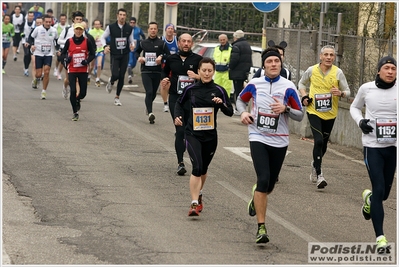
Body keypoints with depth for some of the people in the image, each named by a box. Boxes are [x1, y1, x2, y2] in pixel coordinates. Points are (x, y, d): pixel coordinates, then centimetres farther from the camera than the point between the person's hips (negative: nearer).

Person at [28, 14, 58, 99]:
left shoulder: (54, 31, 1)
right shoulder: (38, 29, -6)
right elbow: (31, 37, 5)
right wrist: (32, 45, -12)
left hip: (49, 54, 1)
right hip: (38, 54, -1)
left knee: (46, 72, -11)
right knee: (38, 74, -3)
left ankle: (44, 91, 0)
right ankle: (37, 79, 37)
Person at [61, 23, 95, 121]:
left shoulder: (87, 41, -1)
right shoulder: (69, 41, 0)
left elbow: (92, 54, 5)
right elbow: (63, 53, 8)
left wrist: (87, 60, -13)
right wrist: (67, 58, -14)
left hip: (83, 70, 1)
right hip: (72, 70, 0)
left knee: (83, 92, 0)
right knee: (73, 91, -7)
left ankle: (77, 100, 37)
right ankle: (75, 113, 5)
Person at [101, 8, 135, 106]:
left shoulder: (129, 28, 4)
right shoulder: (111, 27, -2)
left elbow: (131, 41, 12)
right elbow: (103, 37, 9)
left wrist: (132, 46, -10)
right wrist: (105, 46, -9)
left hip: (125, 55, 2)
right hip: (114, 55, -2)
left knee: (121, 77, 2)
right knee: (115, 75, -16)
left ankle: (117, 97, 14)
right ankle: (111, 82, 23)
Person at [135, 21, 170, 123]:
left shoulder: (161, 43, 1)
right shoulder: (143, 43, 7)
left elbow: (168, 55, 1)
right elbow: (137, 52, 23)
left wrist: (161, 57, -18)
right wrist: (138, 57, 2)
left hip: (157, 72, 1)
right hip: (145, 71, -1)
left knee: (153, 93, 14)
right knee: (149, 92, -16)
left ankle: (148, 106, 45)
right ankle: (150, 113, -23)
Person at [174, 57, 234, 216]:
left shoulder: (219, 91, -1)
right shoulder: (190, 89, -1)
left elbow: (230, 112, 0)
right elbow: (179, 103, 17)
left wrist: (221, 104, -19)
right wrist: (177, 116, -1)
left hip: (210, 136, 2)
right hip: (192, 134, -2)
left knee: (203, 169, 17)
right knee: (197, 167, -18)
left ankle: (197, 195, 43)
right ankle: (194, 203, -19)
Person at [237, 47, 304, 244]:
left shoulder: (288, 87, -4)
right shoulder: (254, 84, 1)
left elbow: (300, 115, -2)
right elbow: (241, 99, 20)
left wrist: (285, 108, -21)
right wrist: (243, 112, -1)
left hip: (279, 142, 1)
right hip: (258, 138, -1)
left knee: (269, 186, 10)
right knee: (263, 180, -18)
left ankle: (256, 196, 49)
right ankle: (261, 227, -12)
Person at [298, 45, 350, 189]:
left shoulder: (338, 72, -4)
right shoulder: (311, 70, -3)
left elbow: (347, 91, 2)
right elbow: (301, 83, 15)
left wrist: (340, 93, -21)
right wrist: (304, 97, -1)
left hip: (330, 113, 2)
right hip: (314, 111, -2)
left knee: (323, 143, 13)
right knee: (318, 140, -17)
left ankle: (315, 164, 43)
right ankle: (319, 175, -14)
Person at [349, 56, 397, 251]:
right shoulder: (366, 89, -3)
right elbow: (354, 107, 15)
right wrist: (360, 121, -5)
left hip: (393, 147, 2)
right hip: (373, 146, -2)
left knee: (385, 191, 13)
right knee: (379, 190, -12)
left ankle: (368, 199, 51)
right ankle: (380, 237, -7)